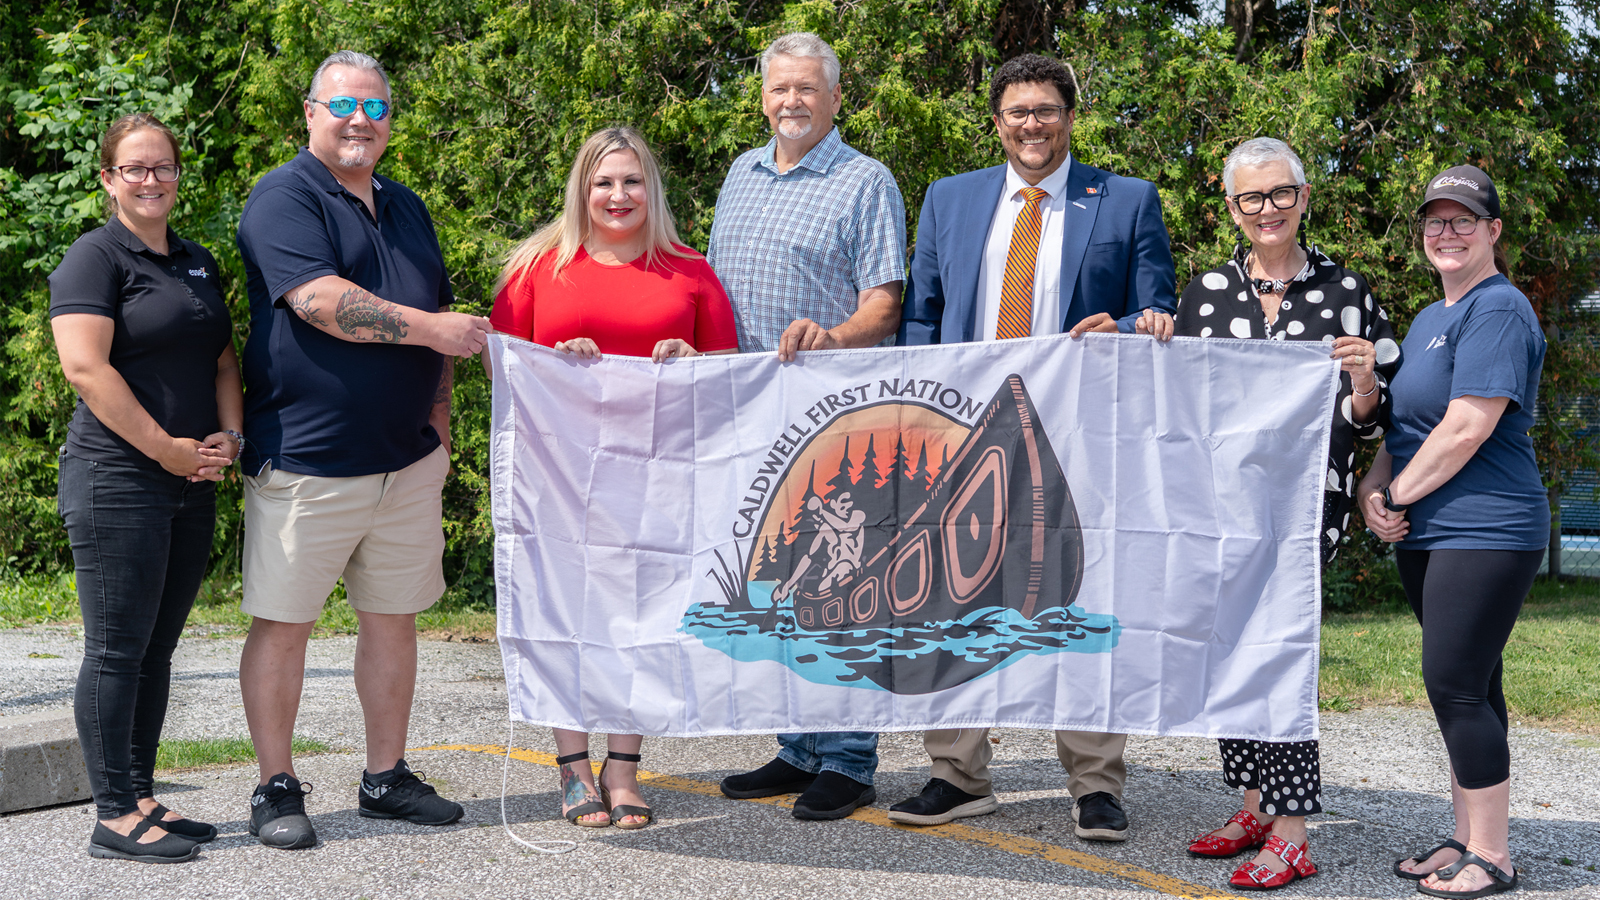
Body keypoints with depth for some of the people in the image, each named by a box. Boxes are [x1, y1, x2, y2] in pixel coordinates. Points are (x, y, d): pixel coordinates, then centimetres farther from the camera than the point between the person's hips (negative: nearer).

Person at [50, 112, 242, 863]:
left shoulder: (199, 264, 17)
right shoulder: (95, 259, -6)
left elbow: (222, 360, 21)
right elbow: (85, 366, -16)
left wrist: (229, 436, 2)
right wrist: (168, 449, -15)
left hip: (191, 486, 8)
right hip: (118, 482, -8)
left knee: (157, 650, 12)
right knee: (117, 649, -4)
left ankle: (141, 797, 19)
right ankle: (115, 816, 1)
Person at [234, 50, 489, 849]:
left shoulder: (406, 207, 18)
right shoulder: (284, 198, -6)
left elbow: (440, 311, 25)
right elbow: (319, 301, -20)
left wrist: (438, 399, 12)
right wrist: (429, 329, -17)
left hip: (407, 458, 7)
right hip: (305, 459, -7)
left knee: (393, 619, 11)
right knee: (282, 623, 0)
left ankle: (387, 777, 22)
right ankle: (276, 789, 11)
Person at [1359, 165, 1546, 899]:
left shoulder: (1498, 310, -12)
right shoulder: (1428, 319, 18)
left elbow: (1466, 429, -20)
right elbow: (1404, 421, 22)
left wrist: (1398, 495, -10)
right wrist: (1373, 490, 3)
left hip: (1484, 531, -9)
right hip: (1427, 534, 9)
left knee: (1455, 686, -10)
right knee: (1466, 687, 12)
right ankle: (1467, 840, 19)